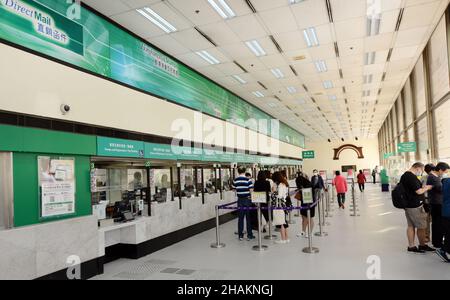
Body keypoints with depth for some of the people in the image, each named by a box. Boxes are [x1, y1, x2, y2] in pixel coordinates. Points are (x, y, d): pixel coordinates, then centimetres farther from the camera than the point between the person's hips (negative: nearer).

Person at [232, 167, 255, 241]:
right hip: (247, 199, -3)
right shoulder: (248, 180, -11)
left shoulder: (235, 180, 0)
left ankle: (240, 235, 13)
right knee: (248, 218, 6)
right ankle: (249, 235, 12)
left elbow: (234, 190, 6)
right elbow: (251, 190, -13)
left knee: (240, 218, 9)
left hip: (240, 200, 3)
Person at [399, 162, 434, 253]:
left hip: (408, 205, 9)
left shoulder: (404, 176, 11)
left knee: (411, 226, 12)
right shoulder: (412, 177, -20)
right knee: (422, 226, 5)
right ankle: (422, 245, 19)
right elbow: (419, 191, -21)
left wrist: (422, 188, 16)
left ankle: (411, 246, 18)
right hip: (415, 206, -9)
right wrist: (427, 188, -3)